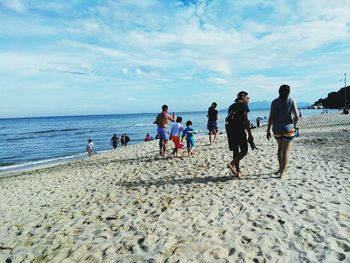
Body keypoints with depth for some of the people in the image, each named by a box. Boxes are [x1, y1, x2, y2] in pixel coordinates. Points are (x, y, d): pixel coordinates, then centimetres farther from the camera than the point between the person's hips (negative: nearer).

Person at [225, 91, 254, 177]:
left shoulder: (231, 106, 22)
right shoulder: (243, 105, 0)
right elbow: (245, 119, -10)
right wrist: (250, 133, -10)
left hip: (230, 129, 7)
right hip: (239, 129, -7)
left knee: (236, 151, 10)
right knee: (244, 150, 0)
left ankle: (237, 171, 12)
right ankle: (232, 164, -16)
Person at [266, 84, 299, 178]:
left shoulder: (274, 102, -3)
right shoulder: (291, 101, -6)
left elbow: (271, 118, -6)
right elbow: (297, 117, -9)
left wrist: (268, 131, 0)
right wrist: (293, 124, 12)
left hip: (277, 130, 2)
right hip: (288, 130, -2)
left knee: (280, 147, 26)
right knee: (285, 151, 5)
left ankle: (280, 168, 24)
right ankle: (282, 172, 5)